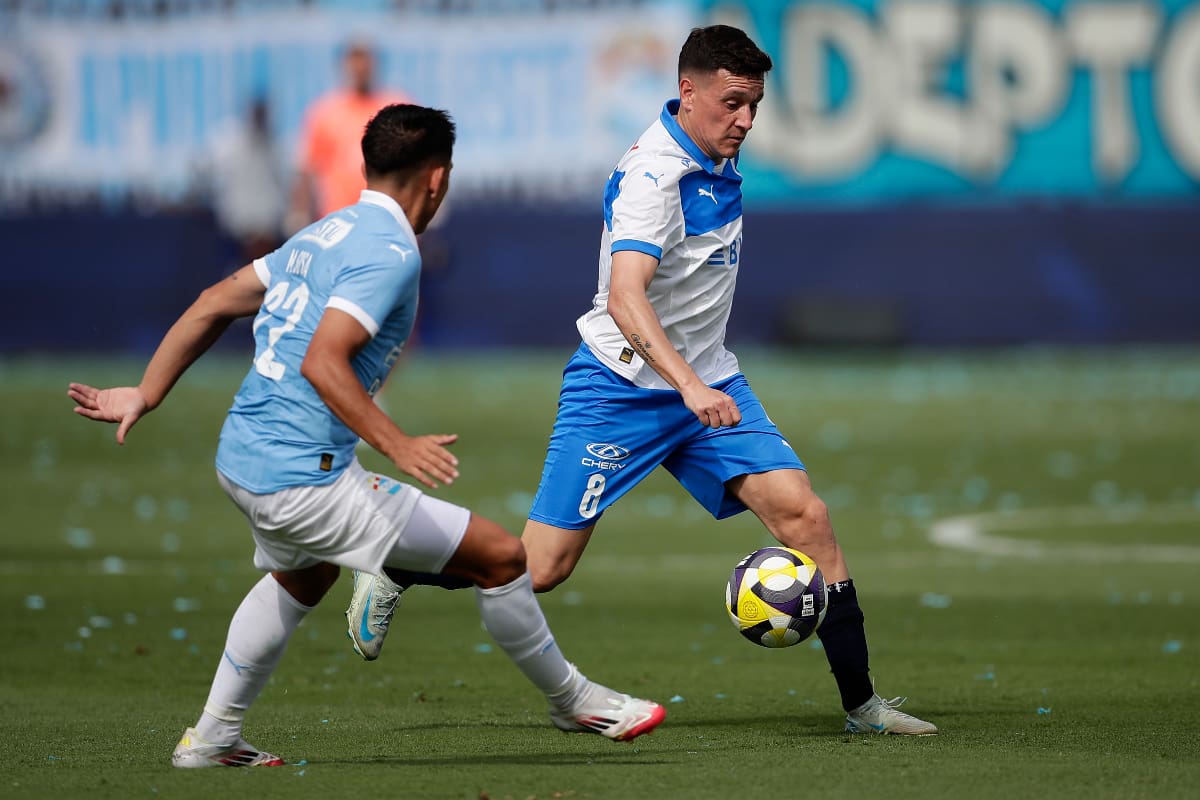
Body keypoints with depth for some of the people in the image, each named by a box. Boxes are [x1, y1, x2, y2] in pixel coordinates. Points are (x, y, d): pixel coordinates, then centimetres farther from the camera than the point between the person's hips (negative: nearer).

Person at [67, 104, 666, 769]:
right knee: (500, 556, -3)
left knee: (304, 574, 40)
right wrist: (400, 447, -29)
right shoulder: (391, 252, -14)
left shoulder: (322, 234, 13)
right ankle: (572, 702, 15)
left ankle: (212, 738, 42)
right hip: (303, 477, -10)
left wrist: (146, 394, 21)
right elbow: (322, 362, -25)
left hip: (238, 459, 10)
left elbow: (214, 304, 16)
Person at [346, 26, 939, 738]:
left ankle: (861, 704, -5)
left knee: (805, 517, -10)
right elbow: (625, 298, -35)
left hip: (708, 381, 7)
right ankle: (396, 572, 21)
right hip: (623, 382, -7)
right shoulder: (653, 175, -22)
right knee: (540, 568, -5)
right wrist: (689, 386, -47)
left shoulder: (720, 154, 4)